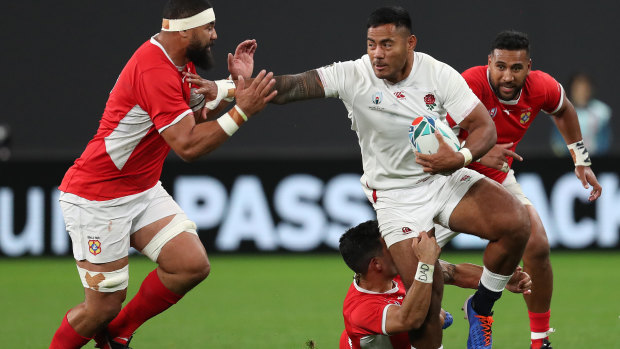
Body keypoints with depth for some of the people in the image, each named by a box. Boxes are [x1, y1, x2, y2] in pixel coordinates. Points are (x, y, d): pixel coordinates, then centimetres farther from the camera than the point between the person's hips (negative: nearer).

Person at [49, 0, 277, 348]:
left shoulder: (181, 64, 5)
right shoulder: (155, 71, -27)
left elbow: (198, 117, 15)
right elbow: (188, 144, -29)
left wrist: (234, 84, 1)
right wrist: (242, 111, -27)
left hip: (144, 189, 9)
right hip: (98, 198, -9)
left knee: (193, 265, -5)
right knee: (104, 304, -5)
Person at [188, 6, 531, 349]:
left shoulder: (440, 75, -12)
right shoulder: (353, 76, -15)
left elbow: (484, 127, -11)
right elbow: (292, 86, -24)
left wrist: (460, 158, -31)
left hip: (445, 178, 2)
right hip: (395, 197, -2)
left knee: (516, 224, -20)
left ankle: (481, 308, 4)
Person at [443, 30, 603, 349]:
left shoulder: (541, 87, -14)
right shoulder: (470, 85, -31)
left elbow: (562, 110, 13)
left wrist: (581, 159, 12)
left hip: (497, 178, 4)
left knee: (537, 248, -6)